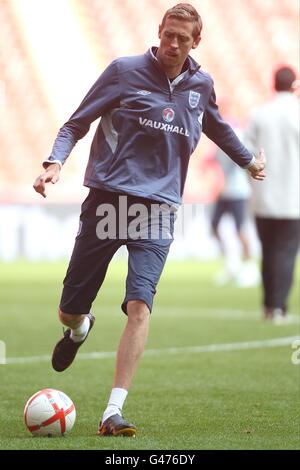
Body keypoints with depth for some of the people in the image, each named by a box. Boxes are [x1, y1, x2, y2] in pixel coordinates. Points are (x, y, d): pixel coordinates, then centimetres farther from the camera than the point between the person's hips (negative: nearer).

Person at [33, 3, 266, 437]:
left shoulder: (201, 86, 11)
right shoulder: (124, 71, 0)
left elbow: (217, 127, 33)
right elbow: (76, 124, 3)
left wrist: (249, 161, 47)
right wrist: (55, 163, -15)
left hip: (158, 208, 1)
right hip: (107, 200, -1)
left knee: (139, 306, -19)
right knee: (68, 313, 4)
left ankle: (114, 412, -19)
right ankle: (80, 328, 44)